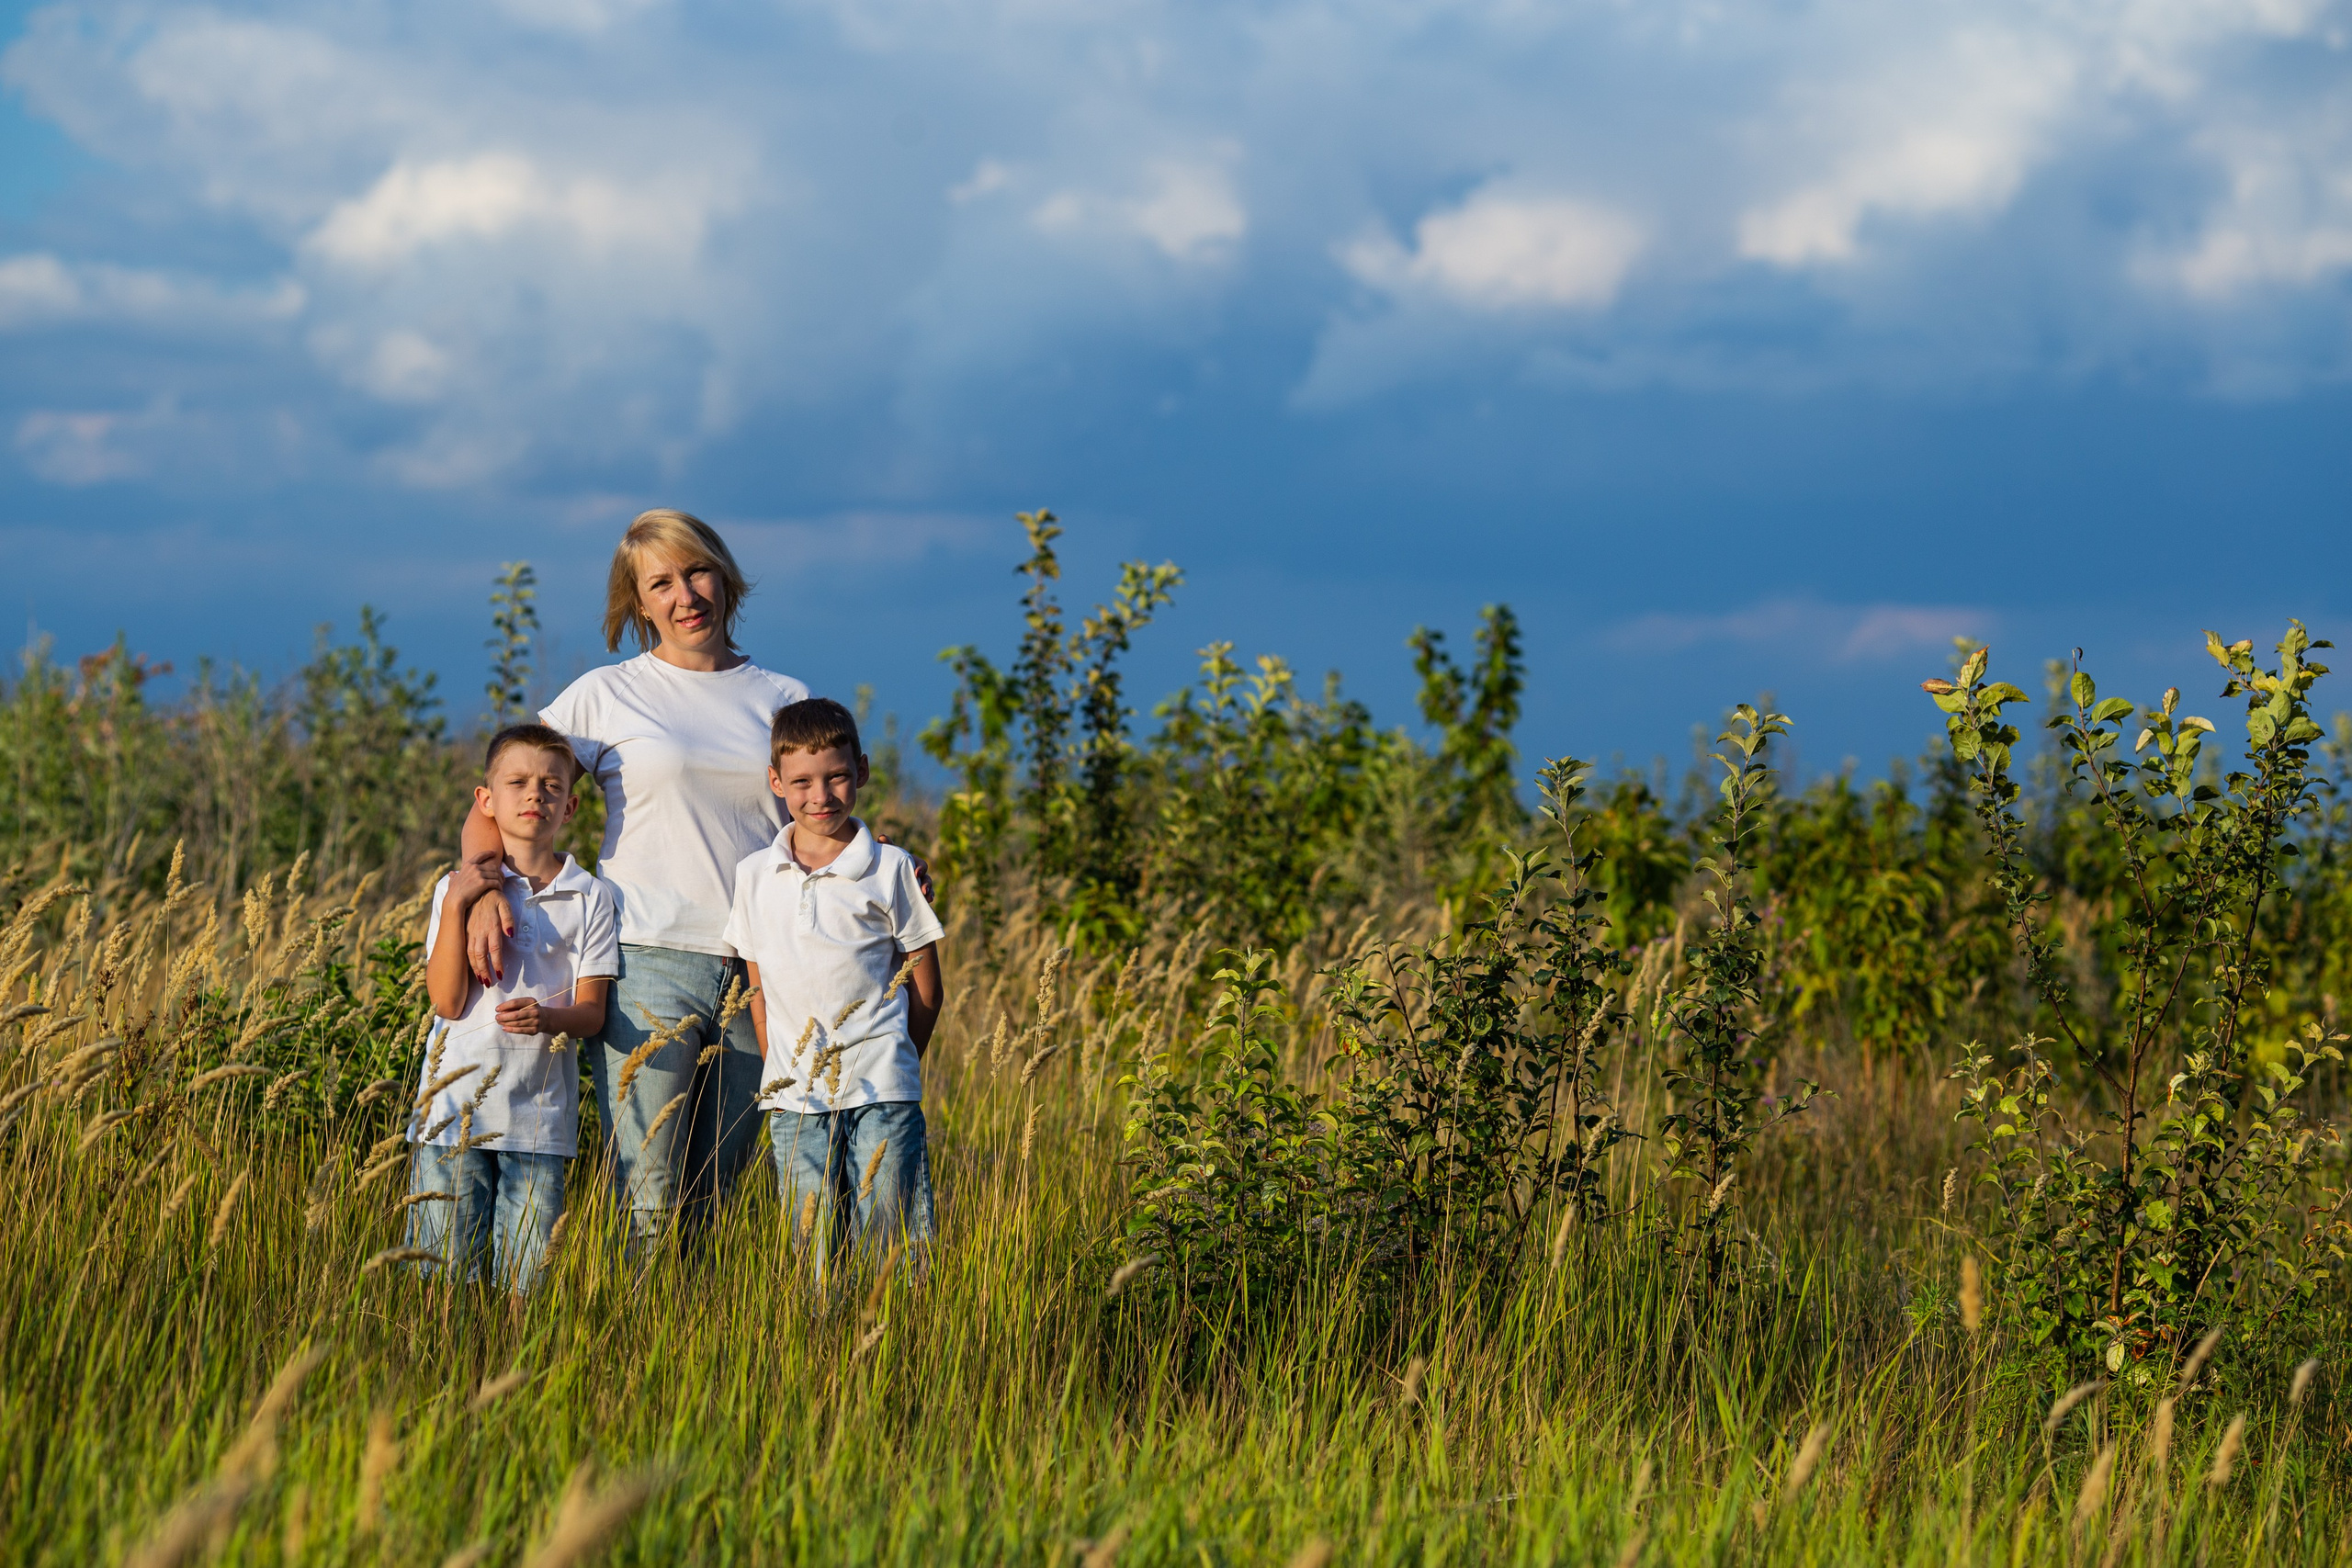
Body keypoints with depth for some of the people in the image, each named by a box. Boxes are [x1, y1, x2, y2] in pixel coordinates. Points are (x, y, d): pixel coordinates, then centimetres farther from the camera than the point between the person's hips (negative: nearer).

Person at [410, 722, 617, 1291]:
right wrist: (455, 906, -13)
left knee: (526, 1280, 0)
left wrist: (548, 1017, -21)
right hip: (455, 1111, -1)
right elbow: (447, 1002, -5)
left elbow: (592, 1010, 1)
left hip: (541, 1117, 1)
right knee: (446, 1271, -1)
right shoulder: (460, 888, 4)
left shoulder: (589, 898, 6)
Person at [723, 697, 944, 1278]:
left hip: (881, 1095, -2)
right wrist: (781, 1072, 9)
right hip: (794, 1097, 3)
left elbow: (924, 991, 6)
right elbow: (759, 988, 15)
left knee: (889, 1241, -6)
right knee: (815, 1249, 2)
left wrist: (884, 1067, 5)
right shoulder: (754, 876, 10)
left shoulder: (891, 869, 1)